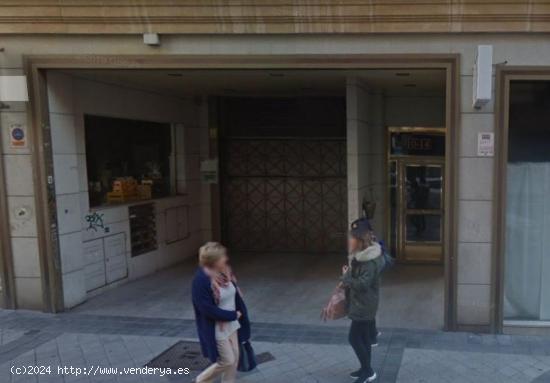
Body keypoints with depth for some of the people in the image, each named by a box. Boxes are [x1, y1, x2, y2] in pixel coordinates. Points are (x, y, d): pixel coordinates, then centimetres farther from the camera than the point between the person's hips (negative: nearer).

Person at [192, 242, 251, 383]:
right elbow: (207, 309, -25)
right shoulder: (201, 280, -26)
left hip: (231, 325, 8)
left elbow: (235, 295, 8)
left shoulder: (224, 273, -2)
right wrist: (233, 315, -17)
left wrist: (239, 313, -3)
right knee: (227, 361, 3)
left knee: (234, 358, 14)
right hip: (216, 329, -7)